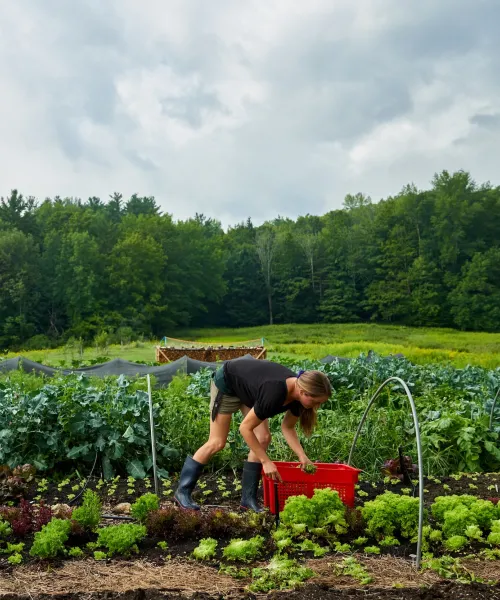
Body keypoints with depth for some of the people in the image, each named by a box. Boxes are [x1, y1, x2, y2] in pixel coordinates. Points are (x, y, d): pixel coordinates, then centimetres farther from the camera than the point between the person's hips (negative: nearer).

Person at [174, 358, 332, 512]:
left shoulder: (297, 391, -19)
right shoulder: (274, 394, -41)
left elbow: (287, 427, -2)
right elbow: (245, 428, -30)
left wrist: (302, 456, -14)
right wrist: (266, 461, -27)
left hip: (248, 383, 7)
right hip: (226, 383, -7)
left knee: (263, 438, -4)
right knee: (217, 442, -4)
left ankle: (248, 498, 6)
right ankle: (182, 491, 11)